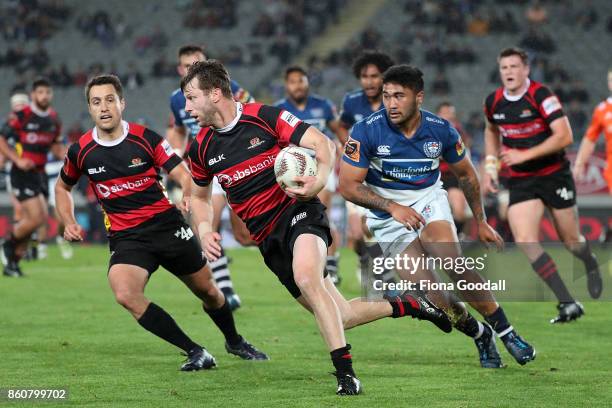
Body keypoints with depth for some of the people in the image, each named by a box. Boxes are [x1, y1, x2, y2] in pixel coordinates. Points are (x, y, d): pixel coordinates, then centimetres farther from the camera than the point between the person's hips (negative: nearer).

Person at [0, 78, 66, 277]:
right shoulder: (21, 116, -11)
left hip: (39, 174, 7)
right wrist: (18, 160, -18)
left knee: (29, 220, 7)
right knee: (37, 218, -15)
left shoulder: (54, 119, 8)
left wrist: (67, 152, -5)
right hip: (23, 173, -7)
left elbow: (56, 147, 17)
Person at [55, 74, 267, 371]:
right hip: (125, 237, 0)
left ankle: (235, 342, 44)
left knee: (208, 291, 11)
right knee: (125, 295, -28)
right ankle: (196, 352, -16)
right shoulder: (81, 151, -3)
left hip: (168, 224, 0)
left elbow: (184, 175, -8)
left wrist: (188, 194, -31)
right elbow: (62, 187, 17)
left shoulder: (145, 138, -7)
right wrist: (69, 223, 2)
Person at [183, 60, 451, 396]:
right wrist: (204, 231, 2)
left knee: (306, 277, -36)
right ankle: (407, 305, 25)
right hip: (267, 236, 5)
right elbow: (200, 196, 21)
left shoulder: (264, 116, -9)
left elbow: (322, 143, -8)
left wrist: (319, 179, -27)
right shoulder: (201, 148, 5)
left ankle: (345, 372, -33)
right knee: (337, 318, 1)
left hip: (298, 211, -5)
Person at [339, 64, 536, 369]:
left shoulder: (440, 130, -9)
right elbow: (348, 186, -13)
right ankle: (479, 334, 9)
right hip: (388, 215, -1)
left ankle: (506, 332, -15)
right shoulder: (366, 132, -17)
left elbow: (465, 175, 9)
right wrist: (392, 207, -24)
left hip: (429, 201, 1)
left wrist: (481, 222, 13)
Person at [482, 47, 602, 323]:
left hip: (554, 174, -4)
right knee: (525, 242, -16)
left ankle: (591, 267, 46)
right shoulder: (493, 102, 1)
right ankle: (568, 304, -12)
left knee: (571, 240, 7)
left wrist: (524, 155, -26)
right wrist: (490, 165, 12)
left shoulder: (541, 96, -17)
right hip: (520, 181, 4)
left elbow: (564, 136, -23)